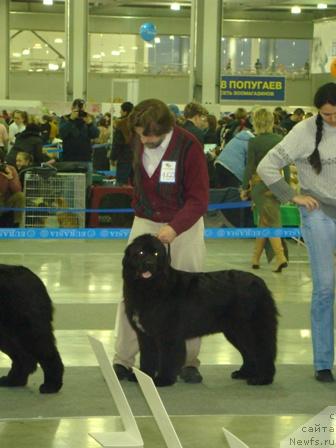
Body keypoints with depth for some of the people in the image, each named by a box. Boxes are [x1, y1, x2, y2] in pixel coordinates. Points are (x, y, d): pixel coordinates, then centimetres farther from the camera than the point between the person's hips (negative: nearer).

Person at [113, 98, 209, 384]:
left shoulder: (188, 146, -18)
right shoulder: (138, 142, -3)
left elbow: (199, 199, -18)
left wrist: (174, 227, -30)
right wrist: (139, 208, 9)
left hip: (183, 225, -3)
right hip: (145, 222, 4)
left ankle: (189, 361, 14)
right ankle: (122, 361, 2)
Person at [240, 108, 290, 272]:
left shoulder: (254, 142, -10)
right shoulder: (281, 140, 1)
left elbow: (250, 167, -8)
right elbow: (286, 166, 3)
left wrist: (245, 188, 1)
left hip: (260, 183, -4)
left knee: (270, 222, -2)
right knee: (264, 221, 15)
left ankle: (280, 257, -18)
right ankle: (255, 258, 22)